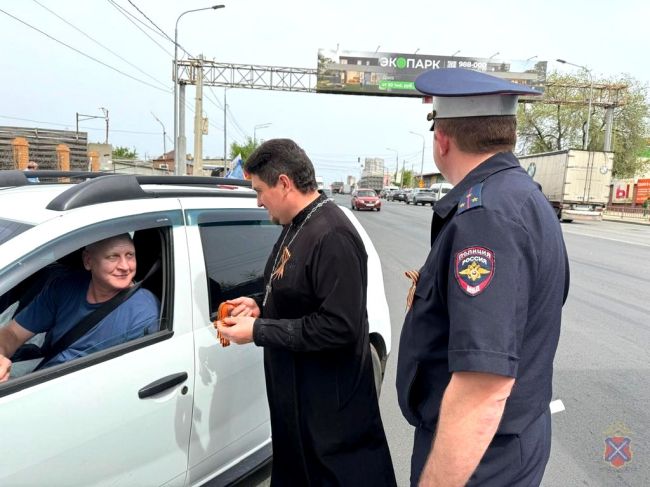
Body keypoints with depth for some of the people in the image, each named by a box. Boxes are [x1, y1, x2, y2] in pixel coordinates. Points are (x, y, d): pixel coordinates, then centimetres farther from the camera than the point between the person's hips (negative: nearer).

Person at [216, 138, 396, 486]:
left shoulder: (332, 236, -25)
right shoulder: (296, 226, 7)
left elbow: (339, 327, -29)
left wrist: (258, 331, -22)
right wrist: (261, 306, 1)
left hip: (330, 403, -10)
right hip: (295, 391, 10)